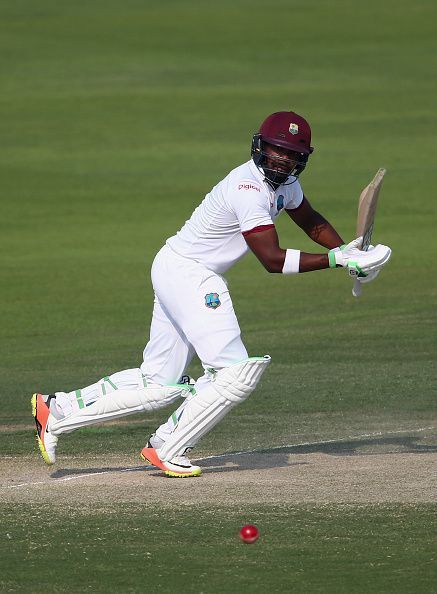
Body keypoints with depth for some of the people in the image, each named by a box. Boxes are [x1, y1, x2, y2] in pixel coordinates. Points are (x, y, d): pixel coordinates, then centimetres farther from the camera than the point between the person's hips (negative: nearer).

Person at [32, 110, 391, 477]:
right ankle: (168, 450, -5)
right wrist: (337, 259, -26)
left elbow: (311, 221, 23)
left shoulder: (284, 182, 7)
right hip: (186, 272, -10)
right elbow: (272, 259, -26)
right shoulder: (249, 189, -24)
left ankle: (58, 411, 15)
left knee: (160, 385, 12)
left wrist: (347, 250, 5)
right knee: (236, 372, -15)